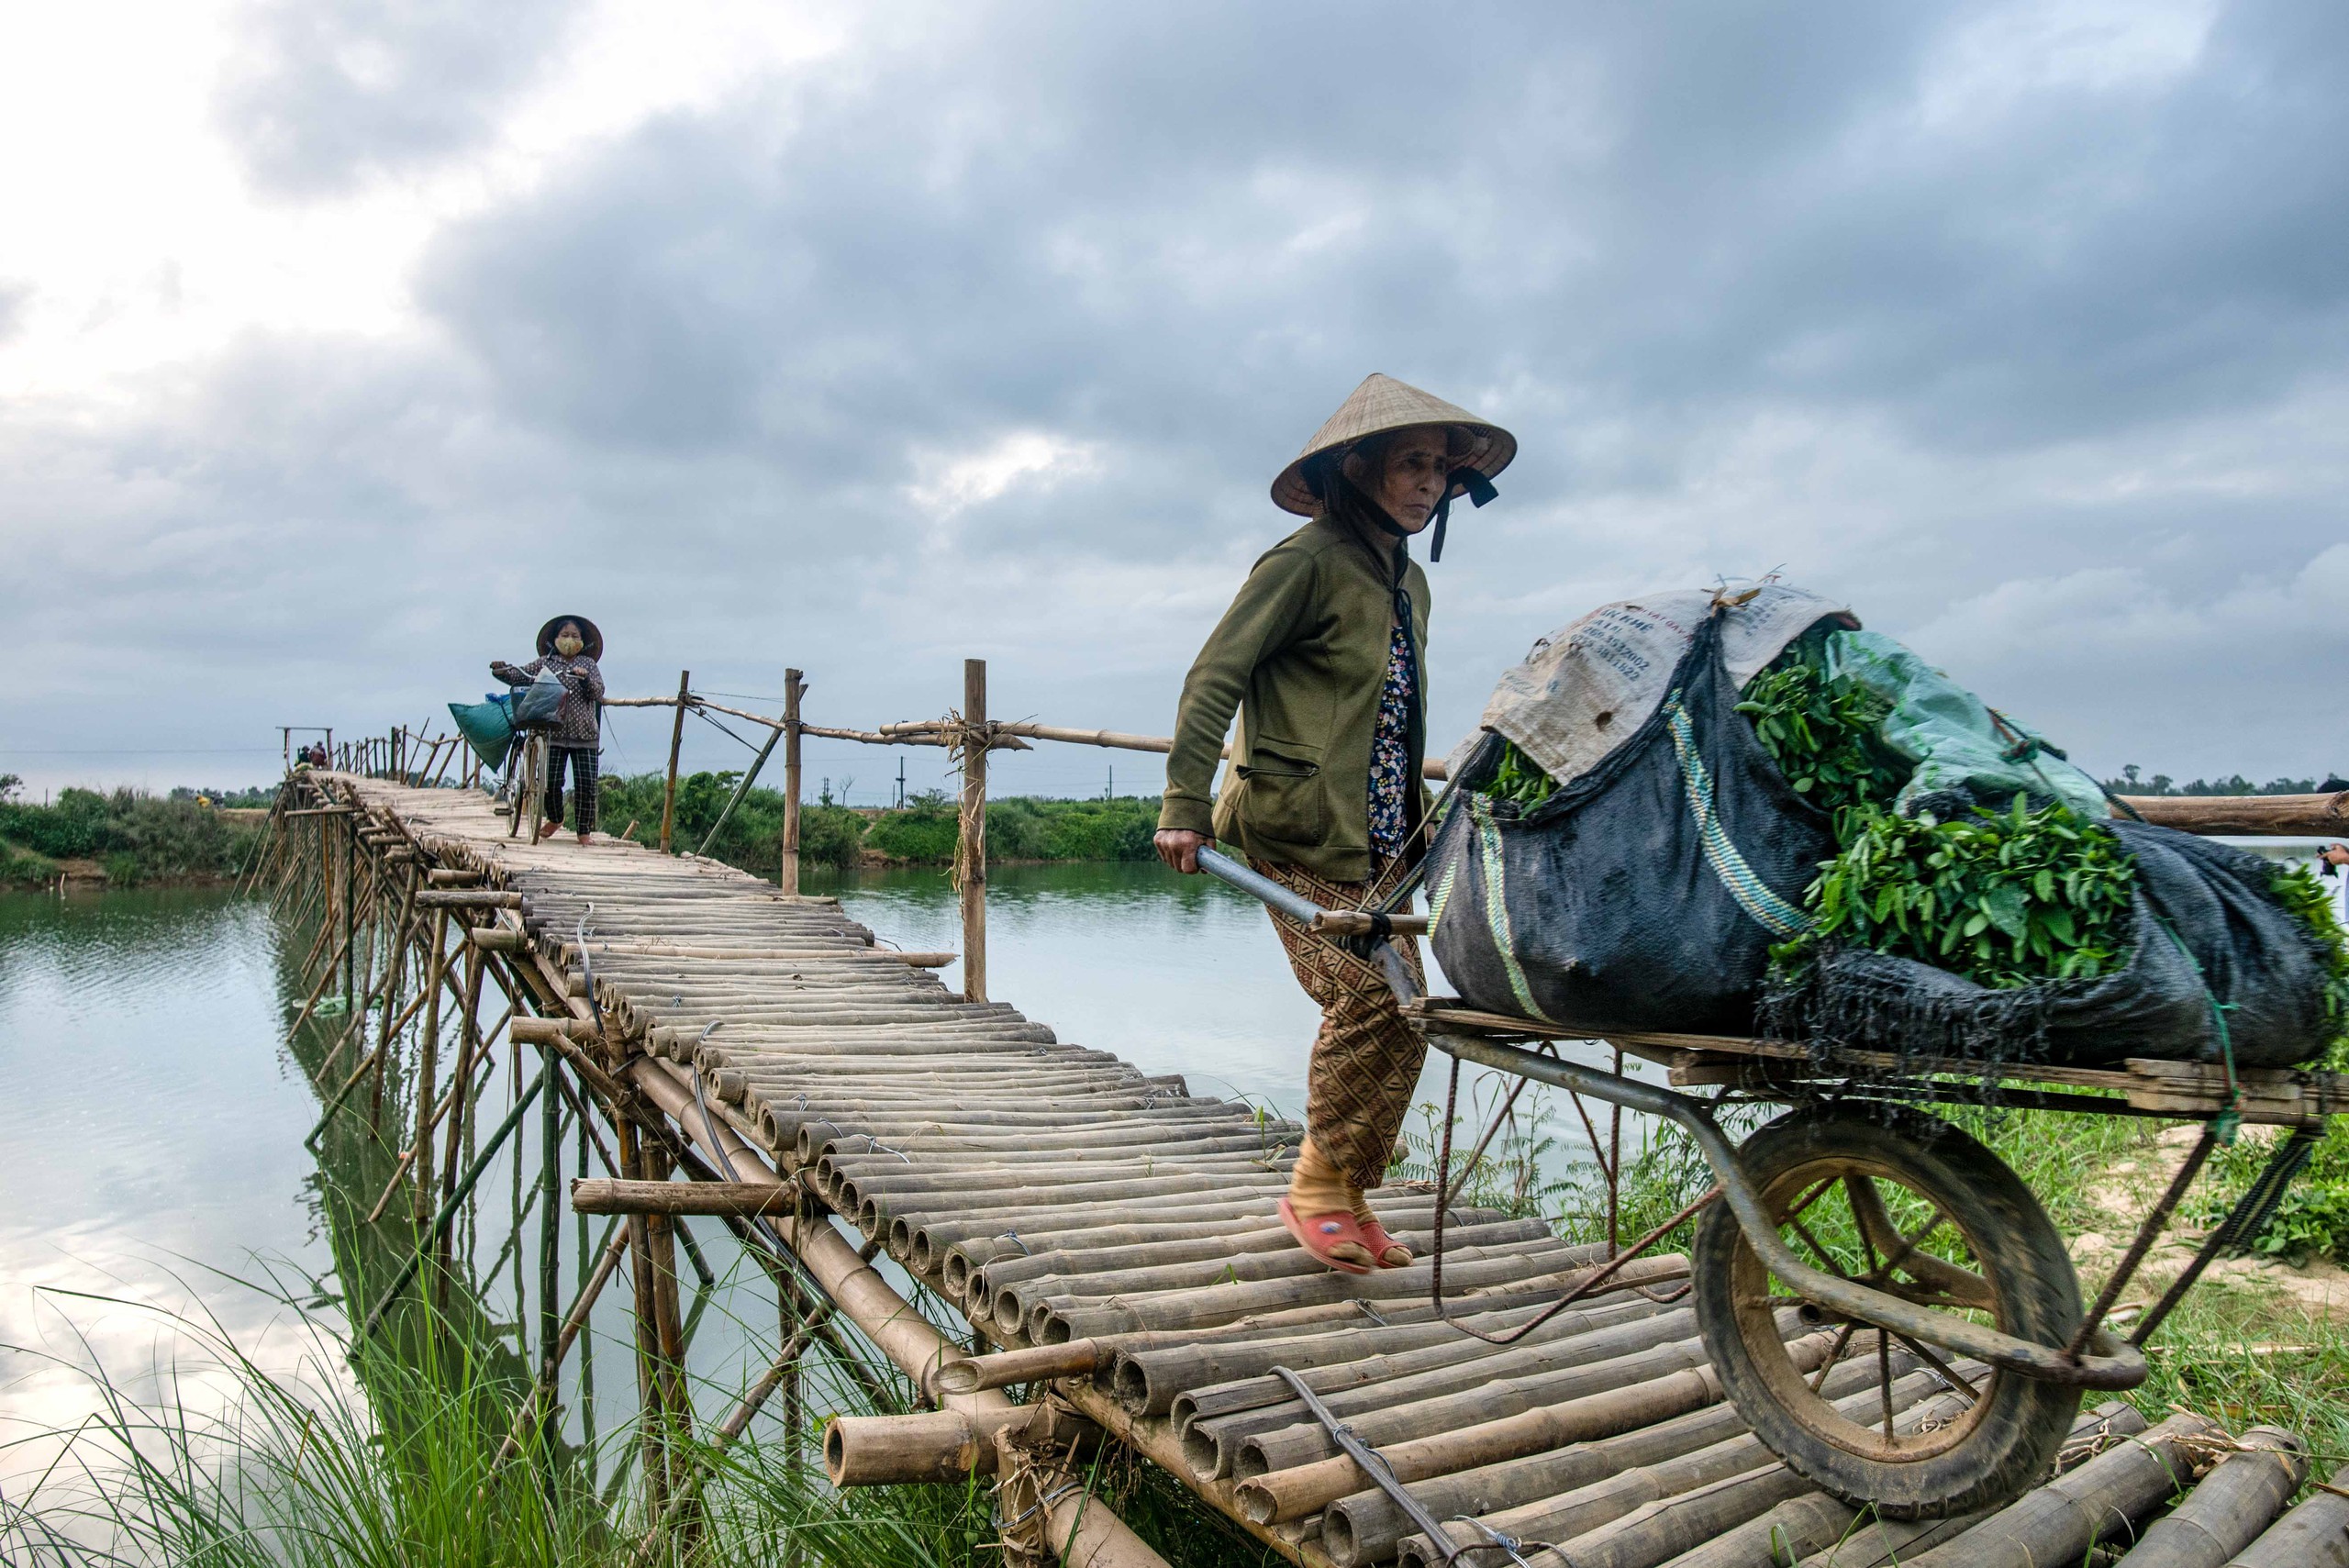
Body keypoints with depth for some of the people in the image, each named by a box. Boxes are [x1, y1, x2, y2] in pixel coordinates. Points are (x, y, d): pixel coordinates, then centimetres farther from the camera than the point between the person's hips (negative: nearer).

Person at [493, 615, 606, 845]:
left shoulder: (588, 664, 10)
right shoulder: (545, 662, 11)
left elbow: (599, 693, 0)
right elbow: (519, 676, 5)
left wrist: (585, 679, -18)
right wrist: (502, 670, -14)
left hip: (584, 734, 0)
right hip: (554, 731, 0)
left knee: (586, 783, -5)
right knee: (551, 781, -2)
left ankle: (584, 831, 7)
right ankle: (555, 820, 25)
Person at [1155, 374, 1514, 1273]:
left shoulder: (1408, 581, 18)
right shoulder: (1309, 560, -7)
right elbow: (1213, 680, -10)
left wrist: (1419, 817, 26)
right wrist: (1185, 804, -15)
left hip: (1380, 843, 8)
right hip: (1298, 833, -8)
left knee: (1395, 1008, 3)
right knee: (1372, 998, -16)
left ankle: (1344, 1195, 18)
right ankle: (1316, 1191, 4)